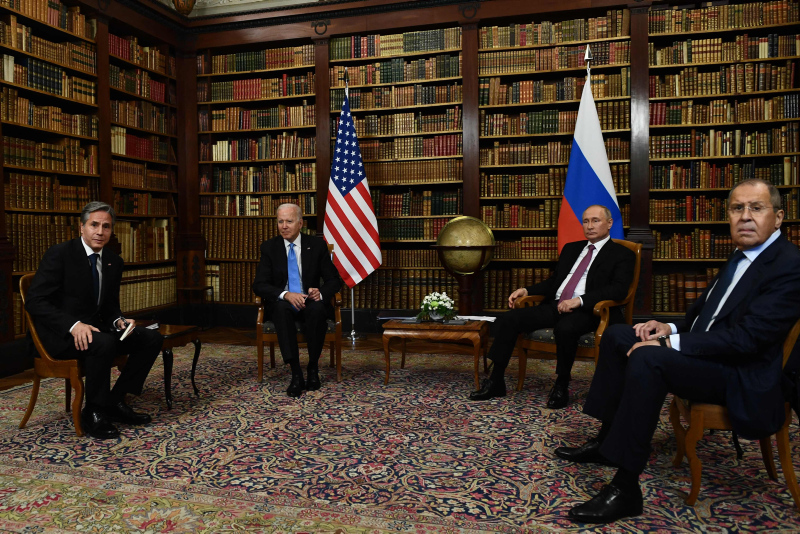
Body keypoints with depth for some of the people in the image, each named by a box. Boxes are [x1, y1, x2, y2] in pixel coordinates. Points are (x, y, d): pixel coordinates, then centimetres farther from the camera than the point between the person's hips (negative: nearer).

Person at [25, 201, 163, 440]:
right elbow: (35, 301, -17)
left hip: (94, 328, 7)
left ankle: (115, 401, -1)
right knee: (104, 343, -36)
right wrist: (73, 325, -30)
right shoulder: (59, 254, -11)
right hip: (61, 333, -7)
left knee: (152, 337, -9)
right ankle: (93, 413, -15)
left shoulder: (114, 261, 8)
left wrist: (119, 321, -9)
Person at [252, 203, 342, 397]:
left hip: (310, 302, 0)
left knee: (318, 309, -35)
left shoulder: (317, 245, 2)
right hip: (282, 303, 0)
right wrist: (286, 295, -25)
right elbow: (259, 285, -5)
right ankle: (295, 372, -33)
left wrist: (321, 293, -21)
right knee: (282, 309, -36)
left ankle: (313, 368, -18)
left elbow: (334, 280, 3)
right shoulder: (269, 247, 2)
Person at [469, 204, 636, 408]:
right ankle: (496, 381, -6)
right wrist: (527, 290, 9)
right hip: (554, 306, 6)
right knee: (508, 319, -14)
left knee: (565, 328, -39)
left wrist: (579, 300, -24)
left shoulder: (622, 255, 6)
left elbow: (618, 289, -11)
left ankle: (561, 386, -17)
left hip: (586, 311, -6)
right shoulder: (571, 248, 25)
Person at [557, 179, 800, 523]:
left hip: (743, 378, -10)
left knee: (647, 358, -33)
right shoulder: (742, 255, 12)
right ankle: (608, 439, 11)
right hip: (708, 350, 10)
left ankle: (625, 488, -26)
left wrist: (672, 344, -24)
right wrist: (670, 328, 1)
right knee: (618, 335, 6)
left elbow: (747, 337, -25)